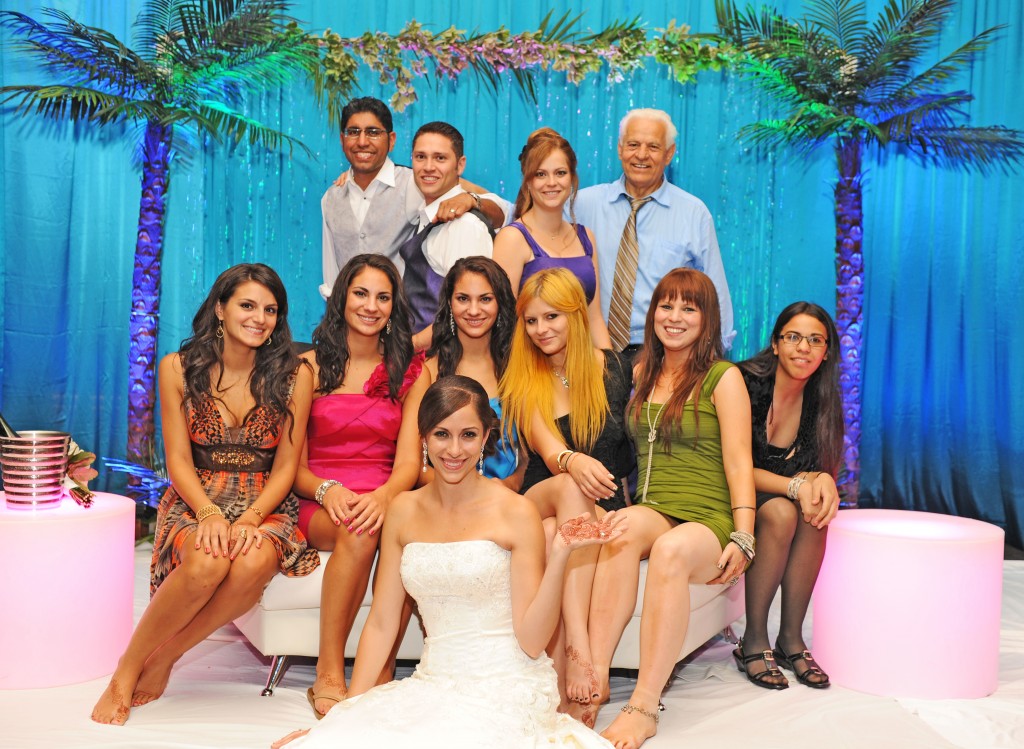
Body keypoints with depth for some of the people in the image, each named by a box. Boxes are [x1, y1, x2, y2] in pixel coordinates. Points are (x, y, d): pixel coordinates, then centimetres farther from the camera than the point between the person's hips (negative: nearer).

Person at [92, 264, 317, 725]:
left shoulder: (293, 375, 1)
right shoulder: (178, 368, 2)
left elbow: (285, 466, -1)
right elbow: (179, 460, -1)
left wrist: (250, 518, -19)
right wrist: (209, 513, -20)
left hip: (265, 505, 1)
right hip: (194, 500, 0)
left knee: (254, 562, -36)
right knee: (207, 562, -36)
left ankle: (164, 657, -13)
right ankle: (127, 668, -13)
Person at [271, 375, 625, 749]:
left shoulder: (516, 512, -6)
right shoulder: (404, 510, 7)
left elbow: (532, 641, -8)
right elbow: (380, 624, 9)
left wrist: (560, 555, -20)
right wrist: (345, 713, 3)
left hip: (507, 690, -3)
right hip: (434, 686, 3)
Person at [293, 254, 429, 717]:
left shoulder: (410, 373, 12)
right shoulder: (309, 366, 9)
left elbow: (408, 462, 0)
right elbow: (293, 465, 4)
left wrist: (383, 496, -23)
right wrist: (327, 490, -19)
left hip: (384, 500, 1)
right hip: (319, 507, -1)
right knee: (358, 528, -36)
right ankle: (328, 676, -27)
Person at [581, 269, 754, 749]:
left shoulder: (724, 378, 5)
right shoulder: (642, 374, 20)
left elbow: (738, 462, -2)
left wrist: (742, 537, -13)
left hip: (707, 520, -3)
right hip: (651, 513, 3)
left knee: (671, 549, -38)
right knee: (628, 524, -34)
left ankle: (643, 708, -38)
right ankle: (595, 679, -39)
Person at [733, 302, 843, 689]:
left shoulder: (820, 400, 0)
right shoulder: (746, 383, -19)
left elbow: (813, 469, 0)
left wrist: (822, 480, -24)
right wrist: (796, 486, -31)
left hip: (782, 496, 5)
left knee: (816, 511, -25)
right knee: (780, 512, -32)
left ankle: (791, 638, -15)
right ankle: (753, 642, -22)